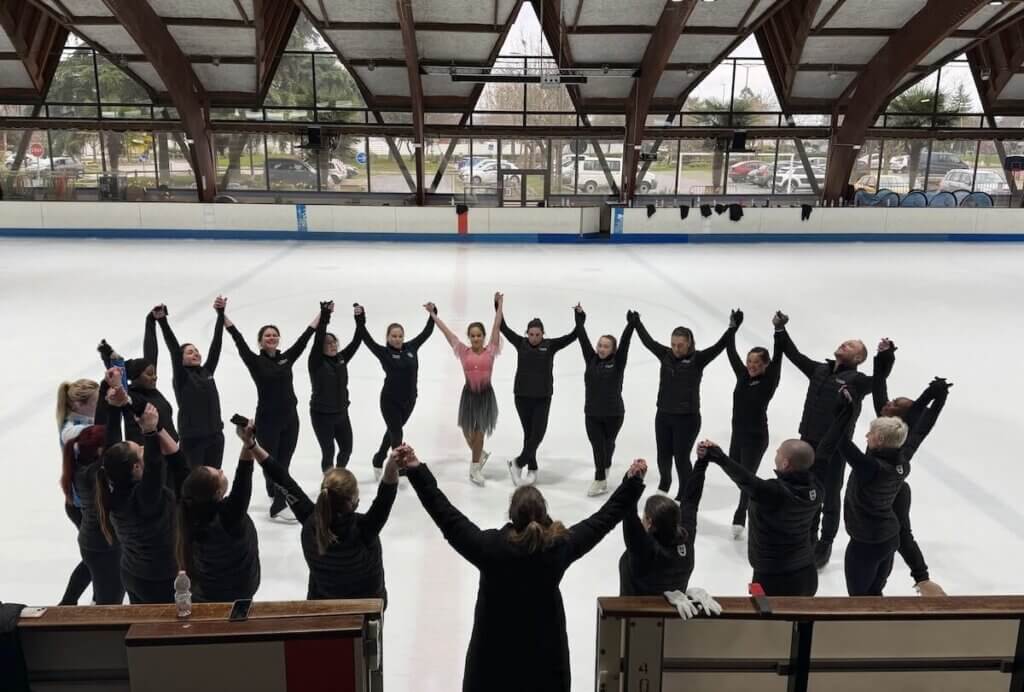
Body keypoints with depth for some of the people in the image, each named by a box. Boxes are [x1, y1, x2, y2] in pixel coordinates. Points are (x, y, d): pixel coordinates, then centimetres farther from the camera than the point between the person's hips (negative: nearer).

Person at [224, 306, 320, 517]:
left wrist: (322, 314, 4)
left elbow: (304, 338, 4)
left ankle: (278, 501, 13)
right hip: (267, 420, -3)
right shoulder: (255, 361, -5)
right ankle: (274, 490, 31)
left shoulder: (286, 358, 5)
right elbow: (239, 339, -14)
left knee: (283, 462, 6)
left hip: (290, 418, 3)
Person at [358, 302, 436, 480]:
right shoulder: (384, 352, -10)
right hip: (390, 400, -5)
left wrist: (432, 313, -3)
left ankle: (378, 461, 41)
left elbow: (427, 332, 4)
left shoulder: (411, 348, 0)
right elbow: (366, 338, -17)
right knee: (397, 434, -3)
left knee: (393, 431, 21)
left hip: (409, 400, 5)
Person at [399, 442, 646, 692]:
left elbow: (447, 516, -17)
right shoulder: (561, 545, -16)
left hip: (494, 647, -1)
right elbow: (604, 519, -7)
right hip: (544, 645, 1)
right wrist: (633, 482, 2)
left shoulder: (490, 546, -22)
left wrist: (416, 471, -16)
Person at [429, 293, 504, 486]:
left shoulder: (490, 351, -5)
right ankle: (480, 455, 41)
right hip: (469, 393, 1)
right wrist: (433, 314, 2)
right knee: (468, 430, 12)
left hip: (486, 394, -1)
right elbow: (446, 331, 0)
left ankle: (474, 469, 21)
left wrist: (499, 304, -5)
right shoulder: (464, 352, -3)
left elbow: (497, 326, -5)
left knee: (479, 431, 6)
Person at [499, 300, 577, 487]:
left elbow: (572, 336, -10)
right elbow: (504, 328, -2)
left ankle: (518, 463, 12)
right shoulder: (521, 344, 0)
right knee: (529, 434, 8)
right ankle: (532, 469, 18)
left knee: (538, 434, -5)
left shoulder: (550, 345, -3)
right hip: (522, 396, 0)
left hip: (543, 398, 0)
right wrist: (499, 306, -10)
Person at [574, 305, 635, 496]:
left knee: (608, 444, 17)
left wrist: (631, 324, -21)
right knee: (597, 447, -1)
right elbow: (583, 339, 2)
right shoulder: (591, 360, 1)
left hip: (614, 413, -1)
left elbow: (625, 342, -15)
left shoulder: (617, 362, -6)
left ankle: (604, 471, 40)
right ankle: (601, 480, 6)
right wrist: (579, 319, 1)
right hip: (592, 413, 1)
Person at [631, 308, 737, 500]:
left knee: (682, 458, 2)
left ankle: (684, 497, 19)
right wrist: (636, 323, 23)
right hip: (663, 416, 4)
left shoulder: (697, 359, -9)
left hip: (687, 418, -4)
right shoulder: (666, 355, 1)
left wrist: (732, 327, -32)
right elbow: (648, 341, 14)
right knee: (663, 456, 17)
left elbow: (719, 346, -20)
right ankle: (664, 484, 44)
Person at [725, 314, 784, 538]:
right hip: (738, 434, 6)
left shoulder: (769, 382, -12)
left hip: (756, 437, -6)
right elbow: (731, 353, 3)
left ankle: (740, 518, 7)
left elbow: (778, 357, -23)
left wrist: (779, 331, -32)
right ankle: (753, 502, 37)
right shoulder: (743, 376, 2)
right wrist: (732, 328, -3)